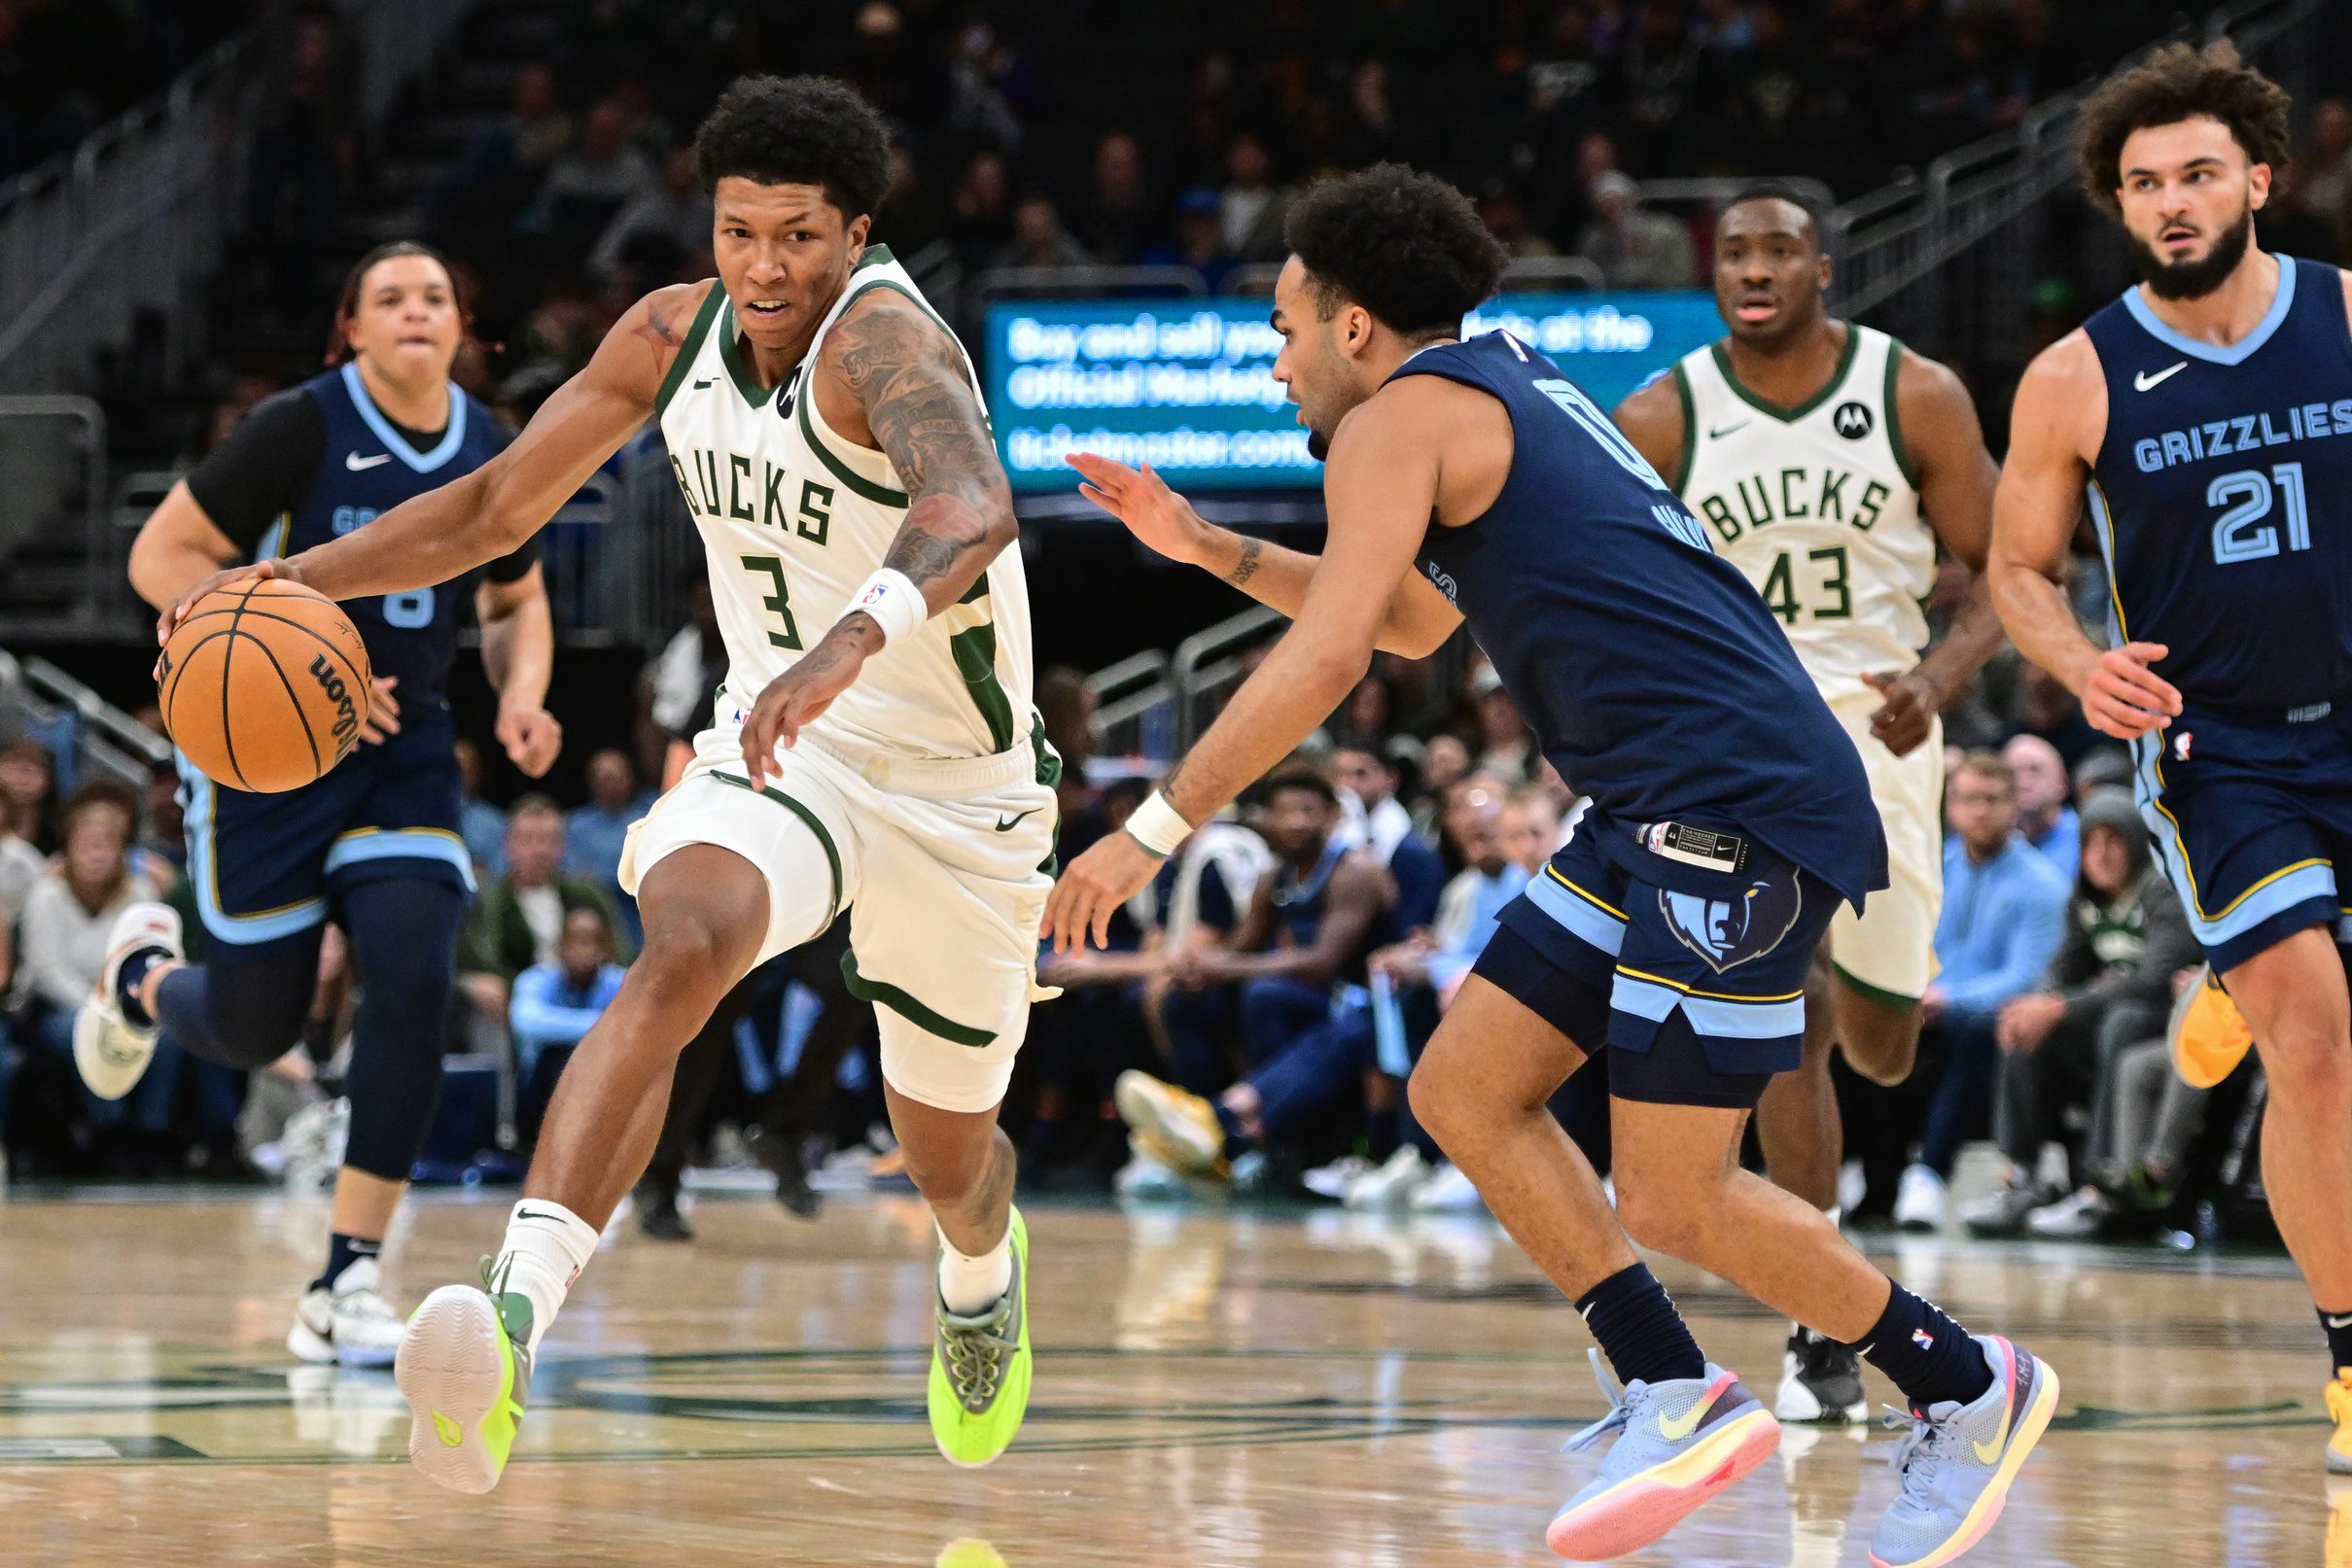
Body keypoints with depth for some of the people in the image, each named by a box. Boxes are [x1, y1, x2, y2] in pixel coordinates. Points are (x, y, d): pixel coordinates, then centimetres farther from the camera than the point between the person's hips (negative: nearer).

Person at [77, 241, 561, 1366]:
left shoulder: (490, 452, 1)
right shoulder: (300, 428, -14)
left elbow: (518, 602, 17)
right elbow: (160, 557, -14)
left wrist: (523, 694, -5)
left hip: (403, 745, 3)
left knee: (413, 983, -18)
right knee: (254, 1027, 3)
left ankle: (347, 1283, -10)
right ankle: (144, 975, 42)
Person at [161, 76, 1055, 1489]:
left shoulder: (883, 339, -27)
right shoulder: (673, 336, -6)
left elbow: (971, 504, -50)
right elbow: (499, 506, 6)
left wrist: (852, 644, -69)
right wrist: (303, 577, -8)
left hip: (958, 790, -3)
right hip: (778, 746, 3)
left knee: (948, 1155, 14)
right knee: (682, 947, -32)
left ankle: (982, 1269, 55)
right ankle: (513, 1320, -47)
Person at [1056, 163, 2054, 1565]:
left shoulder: (1403, 416, -5)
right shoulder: (1508, 388, 23)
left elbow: (1327, 660, -16)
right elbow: (1416, 623, 37)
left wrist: (1153, 832, -13)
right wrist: (1207, 548, 31)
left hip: (1743, 805, -10)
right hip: (1666, 815, 10)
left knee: (1674, 1200, -8)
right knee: (1465, 1092, 8)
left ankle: (1970, 1392, 8)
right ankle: (1675, 1398, 8)